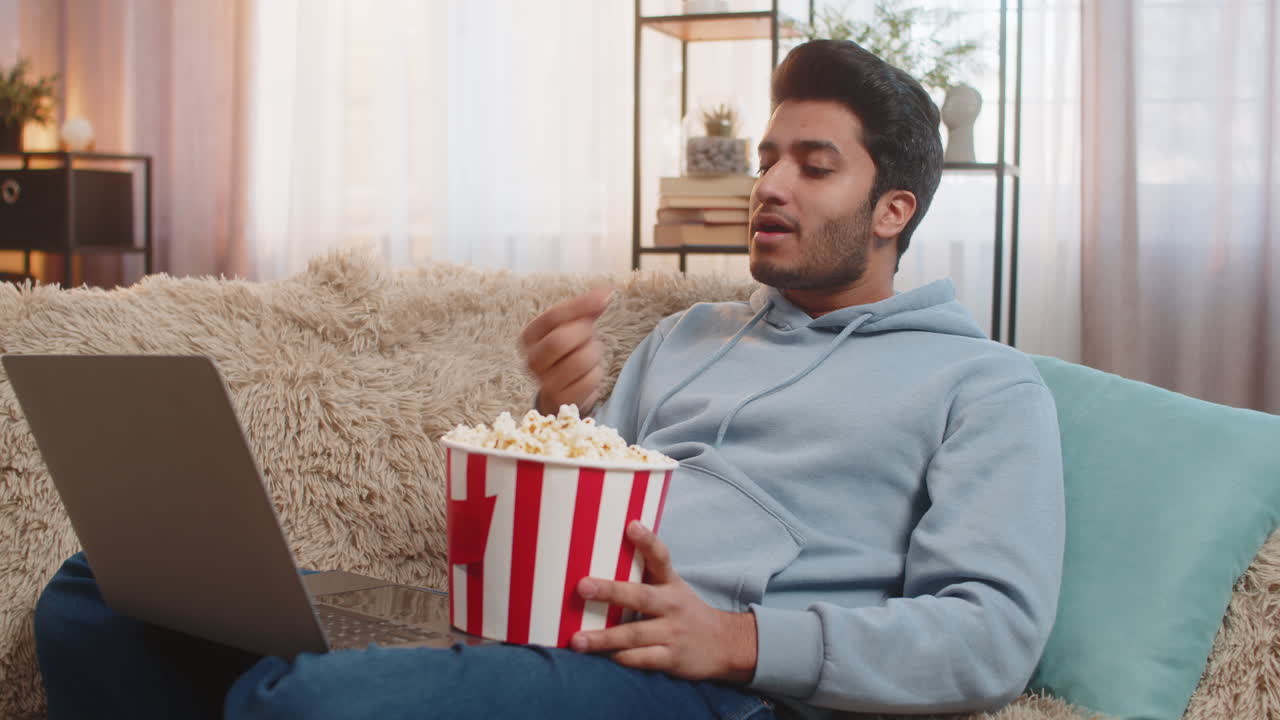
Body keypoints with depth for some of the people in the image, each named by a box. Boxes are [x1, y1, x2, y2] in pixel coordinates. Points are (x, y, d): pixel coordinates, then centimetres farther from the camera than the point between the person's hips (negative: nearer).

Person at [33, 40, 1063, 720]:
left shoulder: (985, 384, 11)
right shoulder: (691, 335, 29)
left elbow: (997, 630, -3)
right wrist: (562, 413, 2)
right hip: (524, 622, 7)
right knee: (105, 593, -7)